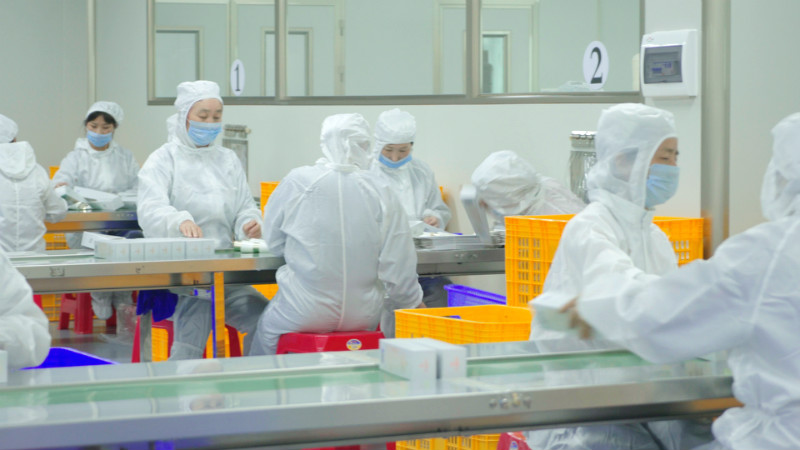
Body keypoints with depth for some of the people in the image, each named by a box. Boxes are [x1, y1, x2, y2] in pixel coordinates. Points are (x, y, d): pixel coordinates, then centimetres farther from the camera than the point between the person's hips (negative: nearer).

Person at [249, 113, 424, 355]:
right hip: (364, 315, 2)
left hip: (303, 315, -1)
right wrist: (414, 304, 10)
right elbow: (399, 269, -7)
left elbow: (273, 242, 5)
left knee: (267, 326, 26)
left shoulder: (297, 182, -9)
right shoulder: (381, 190, -8)